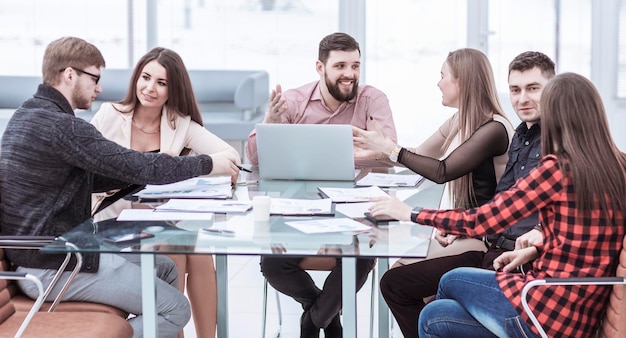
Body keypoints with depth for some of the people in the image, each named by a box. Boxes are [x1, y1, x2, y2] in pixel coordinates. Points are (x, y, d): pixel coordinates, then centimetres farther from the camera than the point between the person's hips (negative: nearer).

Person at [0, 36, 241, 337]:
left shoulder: (28, 115, 10)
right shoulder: (61, 126, -22)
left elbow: (91, 178, 16)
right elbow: (136, 166, -21)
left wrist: (155, 168, 8)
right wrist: (209, 164, -8)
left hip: (40, 251, 10)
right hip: (53, 267, -10)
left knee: (165, 269, 18)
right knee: (176, 309, -6)